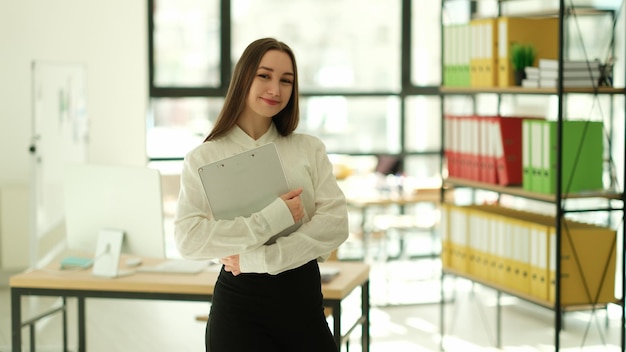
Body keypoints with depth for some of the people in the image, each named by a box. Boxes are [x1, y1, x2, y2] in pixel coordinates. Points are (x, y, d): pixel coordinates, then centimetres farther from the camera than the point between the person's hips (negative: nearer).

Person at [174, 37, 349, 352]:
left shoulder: (310, 149, 7)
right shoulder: (203, 158, 0)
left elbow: (335, 223, -6)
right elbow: (188, 240, -12)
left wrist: (258, 258, -15)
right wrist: (272, 219, -19)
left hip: (303, 296, 2)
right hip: (239, 304, -2)